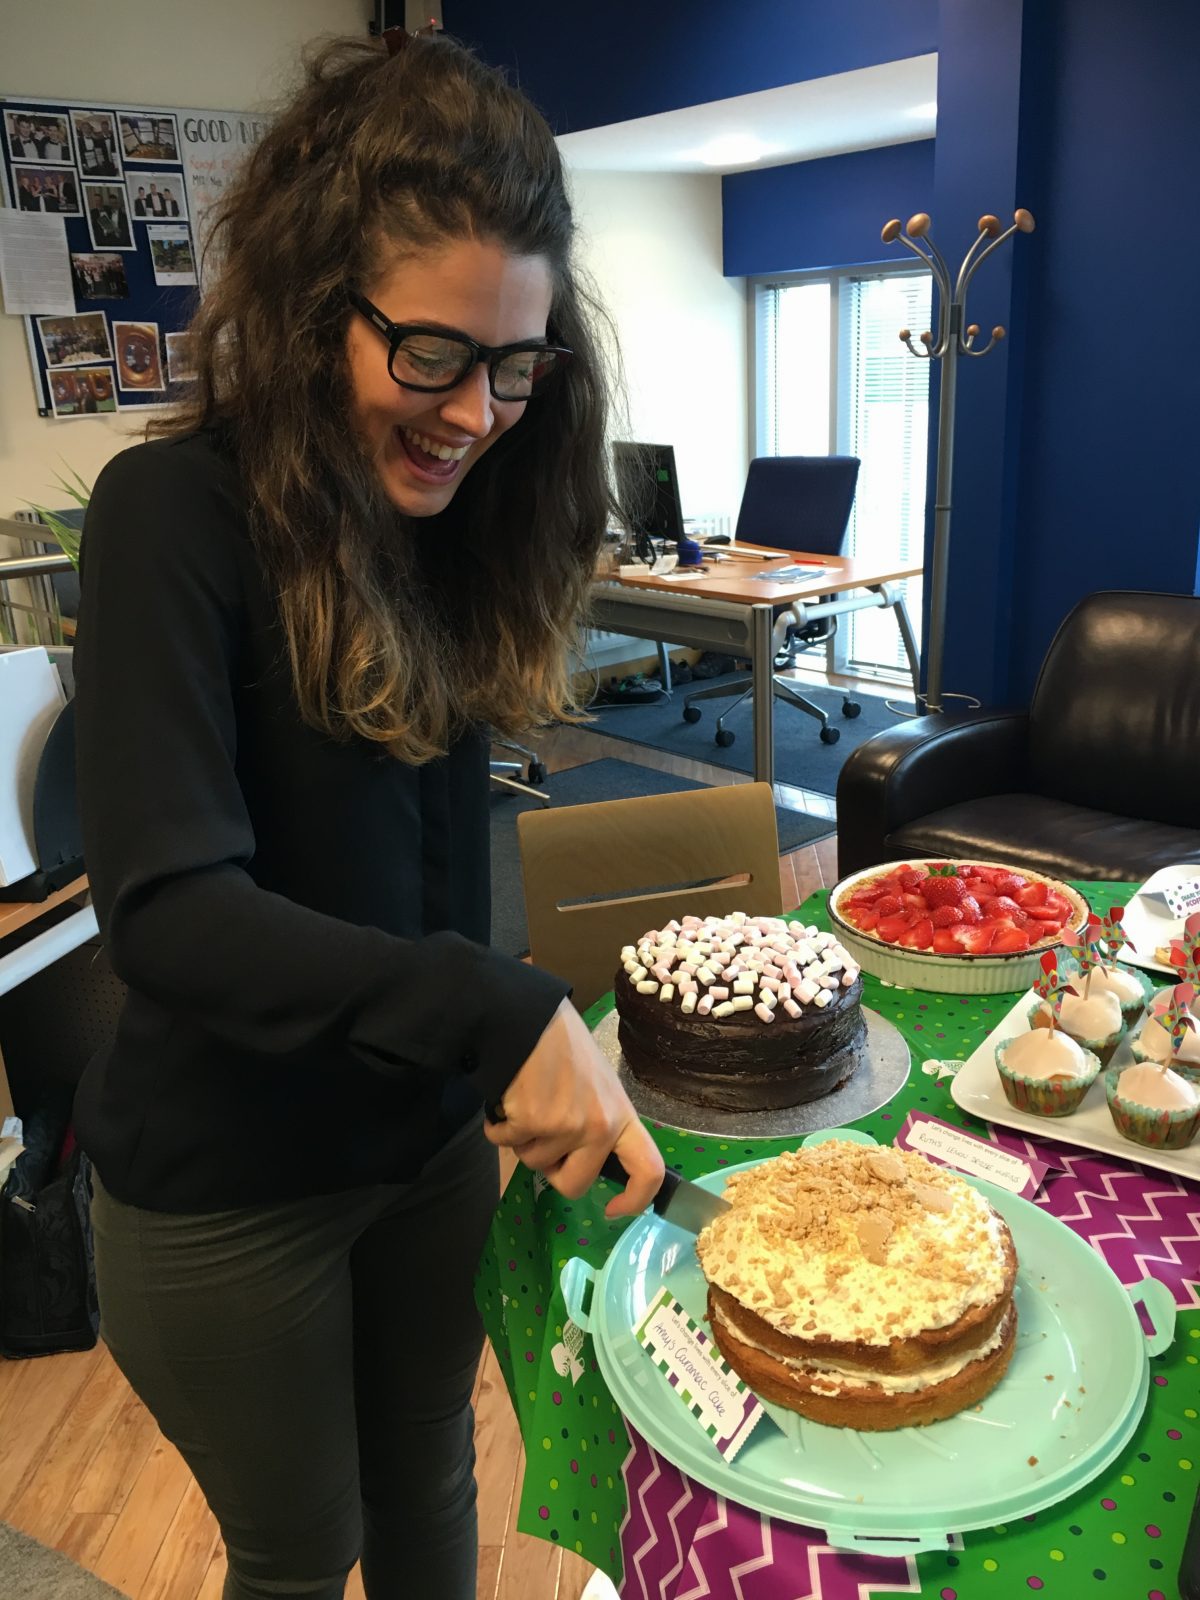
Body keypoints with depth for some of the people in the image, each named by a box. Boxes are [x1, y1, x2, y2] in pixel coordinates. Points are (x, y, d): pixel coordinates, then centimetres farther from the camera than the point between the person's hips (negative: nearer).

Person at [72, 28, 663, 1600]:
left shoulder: (459, 515, 0)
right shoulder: (181, 511, -20)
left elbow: (427, 848, 4)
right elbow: (163, 905, -28)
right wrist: (501, 1014, -37)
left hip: (433, 1132, 5)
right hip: (227, 1185, -5)